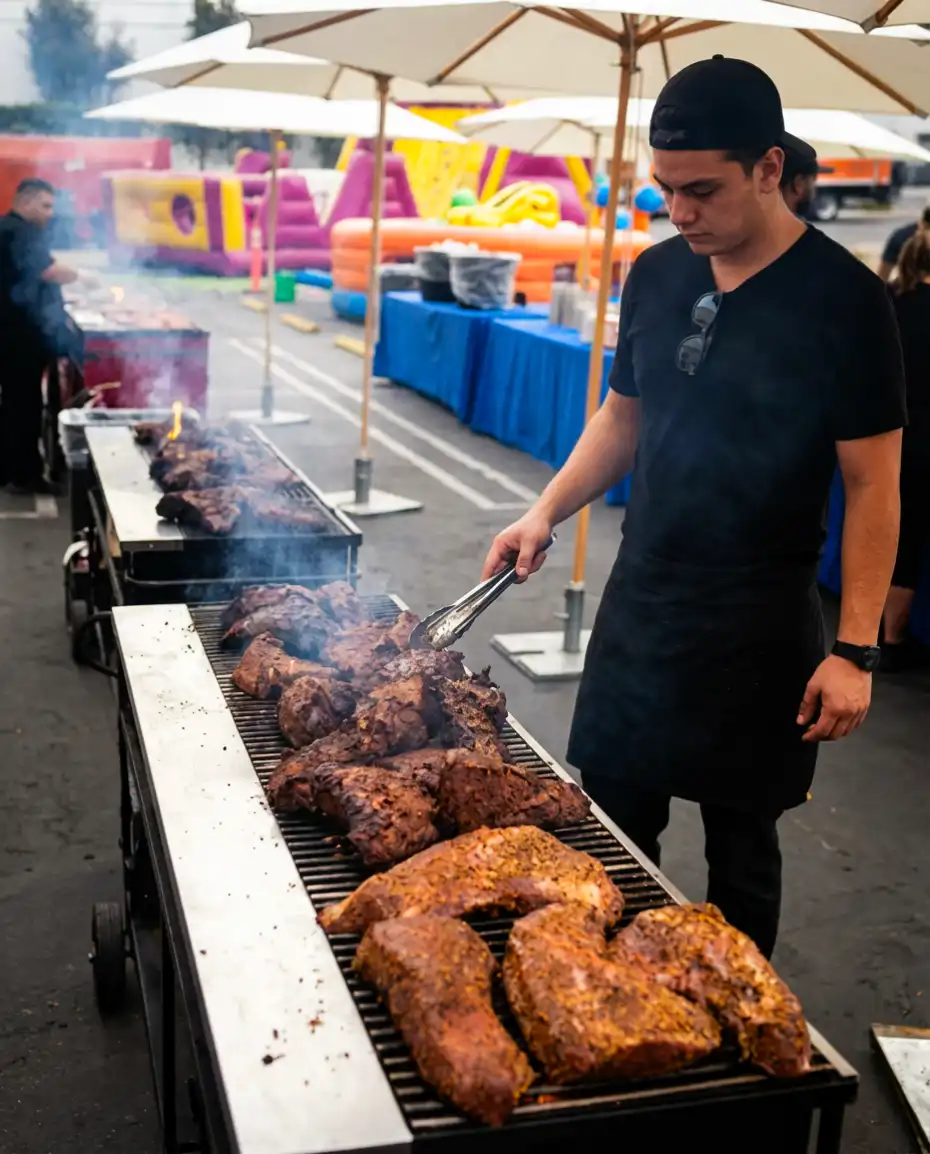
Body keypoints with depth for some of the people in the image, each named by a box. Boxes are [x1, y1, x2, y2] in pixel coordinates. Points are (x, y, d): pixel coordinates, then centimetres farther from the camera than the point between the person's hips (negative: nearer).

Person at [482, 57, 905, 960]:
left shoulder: (843, 301, -13)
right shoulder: (656, 275, 3)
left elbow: (873, 487, -11)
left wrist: (854, 649, -14)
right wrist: (546, 512, 1)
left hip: (759, 623, -5)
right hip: (639, 598, 5)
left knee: (739, 843, 10)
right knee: (610, 820, 14)